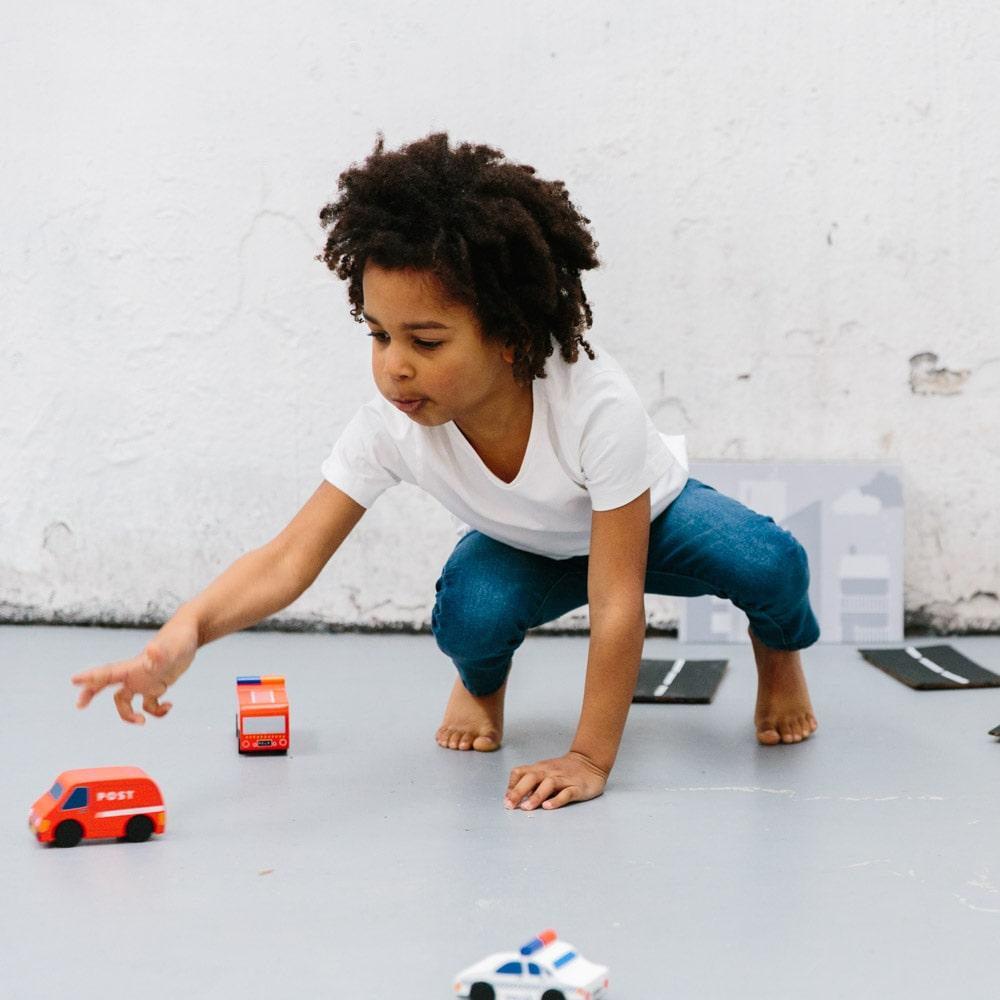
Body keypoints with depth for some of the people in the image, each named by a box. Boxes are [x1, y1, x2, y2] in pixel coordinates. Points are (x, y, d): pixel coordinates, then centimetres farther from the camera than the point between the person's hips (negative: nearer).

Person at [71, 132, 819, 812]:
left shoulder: (598, 406, -43)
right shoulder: (390, 426, -32)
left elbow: (617, 603, -40)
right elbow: (290, 559, -36)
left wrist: (591, 758, -41)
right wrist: (187, 630, -56)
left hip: (649, 521, -1)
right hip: (533, 551, 2)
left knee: (768, 562, -31)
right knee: (470, 614, -33)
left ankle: (778, 657, 7)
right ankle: (482, 686, 7)